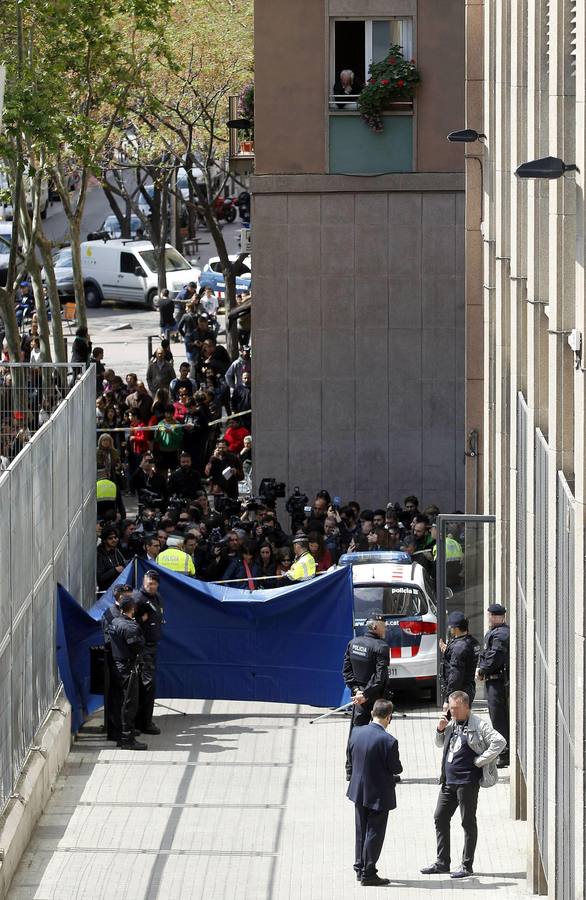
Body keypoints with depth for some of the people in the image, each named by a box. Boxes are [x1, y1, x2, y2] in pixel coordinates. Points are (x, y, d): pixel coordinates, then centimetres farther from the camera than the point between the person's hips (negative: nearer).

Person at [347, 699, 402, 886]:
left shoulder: (356, 733, -5)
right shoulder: (388, 741, -24)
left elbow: (352, 758, 6)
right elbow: (396, 769, -16)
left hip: (358, 791, 6)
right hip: (379, 794, -6)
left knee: (361, 832, 19)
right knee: (374, 834, 5)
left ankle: (360, 869, 28)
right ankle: (368, 874, 9)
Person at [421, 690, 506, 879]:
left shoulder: (478, 726, -10)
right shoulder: (452, 724, 12)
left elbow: (499, 742, -19)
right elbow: (439, 744, 26)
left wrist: (480, 761, -16)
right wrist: (441, 729, 5)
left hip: (467, 781, -8)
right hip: (448, 780, 8)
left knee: (468, 822, 0)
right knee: (440, 818, 10)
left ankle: (467, 865, 7)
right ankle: (442, 862, 19)